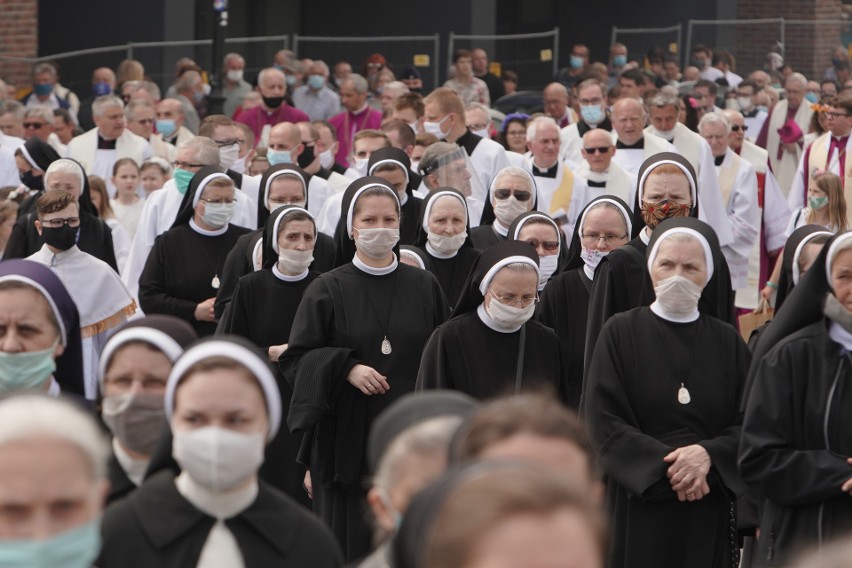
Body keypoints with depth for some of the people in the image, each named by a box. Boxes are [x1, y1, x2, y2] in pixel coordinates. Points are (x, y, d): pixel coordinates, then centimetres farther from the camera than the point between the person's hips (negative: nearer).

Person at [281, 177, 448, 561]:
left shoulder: (424, 287, 8)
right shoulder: (329, 291, 2)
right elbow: (294, 358, -1)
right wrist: (347, 368, -17)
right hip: (348, 439, -1)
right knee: (351, 543, 0)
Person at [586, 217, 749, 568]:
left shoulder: (728, 342, 10)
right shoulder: (621, 333, 3)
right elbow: (603, 423, -5)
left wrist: (709, 454, -16)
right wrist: (667, 465, -16)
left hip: (710, 512, 2)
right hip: (639, 506, -2)